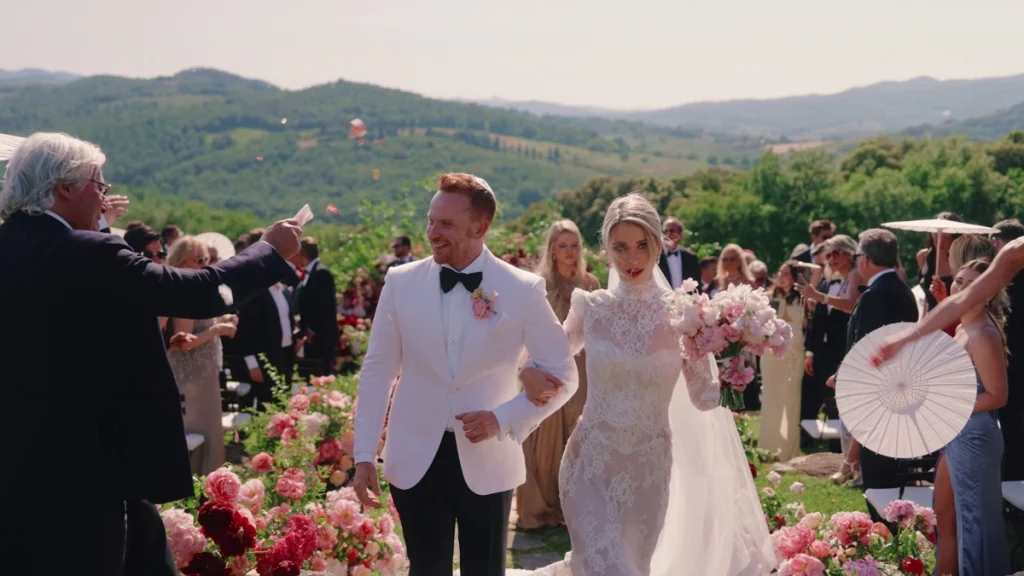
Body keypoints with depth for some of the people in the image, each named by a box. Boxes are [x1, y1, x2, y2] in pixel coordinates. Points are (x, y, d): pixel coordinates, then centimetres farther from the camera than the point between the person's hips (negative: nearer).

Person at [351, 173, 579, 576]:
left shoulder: (523, 290, -8)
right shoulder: (400, 282, -3)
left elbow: (563, 376, -2)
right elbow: (377, 371, 2)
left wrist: (503, 418, -15)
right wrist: (364, 456, -2)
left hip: (487, 461, -1)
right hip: (416, 459, 1)